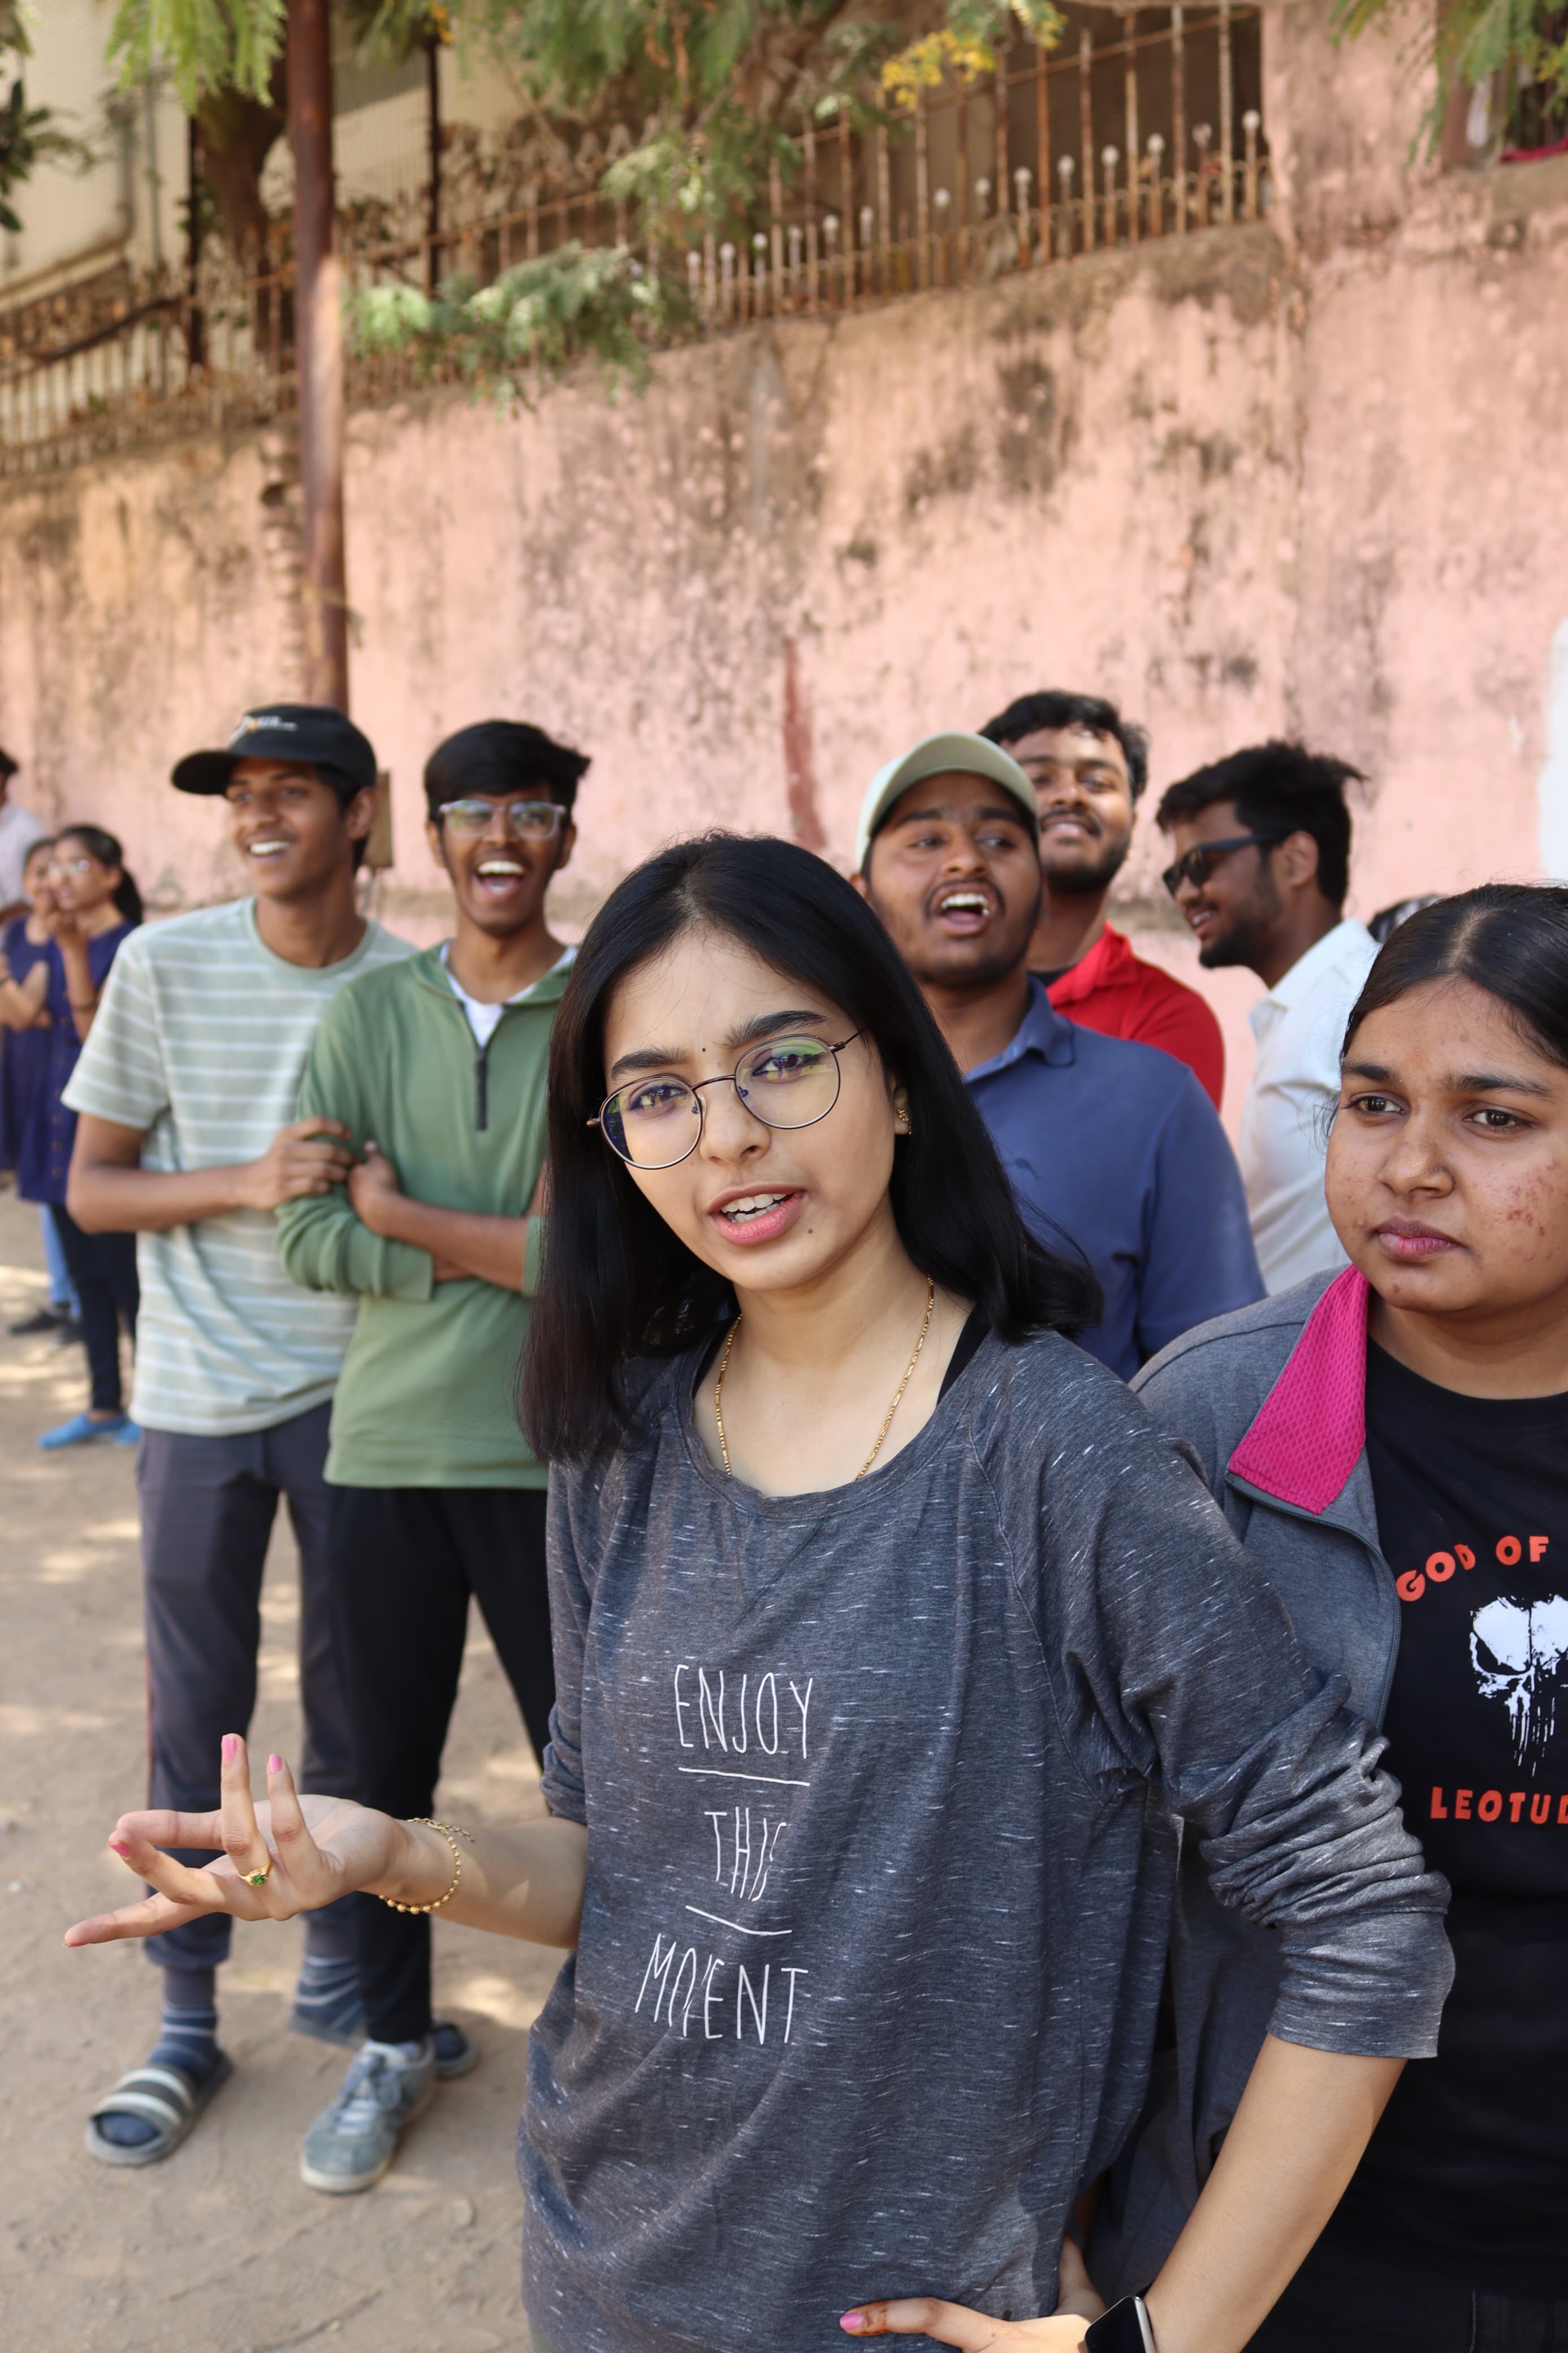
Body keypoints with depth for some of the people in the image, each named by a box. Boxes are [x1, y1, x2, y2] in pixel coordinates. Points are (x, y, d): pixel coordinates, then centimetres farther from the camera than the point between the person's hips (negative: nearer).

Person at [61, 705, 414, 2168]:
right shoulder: (167, 965, -6)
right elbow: (91, 1188, -4)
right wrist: (248, 1183, -19)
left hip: (356, 1389, 1)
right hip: (200, 1398, -1)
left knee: (353, 1694, 12)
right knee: (195, 1713, 8)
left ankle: (334, 1970, 33)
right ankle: (187, 2025, 25)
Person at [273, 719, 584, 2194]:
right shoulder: (367, 1016, 4)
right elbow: (306, 1239, -5)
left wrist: (405, 1216, -13)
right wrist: (507, 1248, -14)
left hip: (557, 1459, -2)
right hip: (384, 1453, 3)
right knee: (386, 1767, 15)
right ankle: (395, 2042, 38)